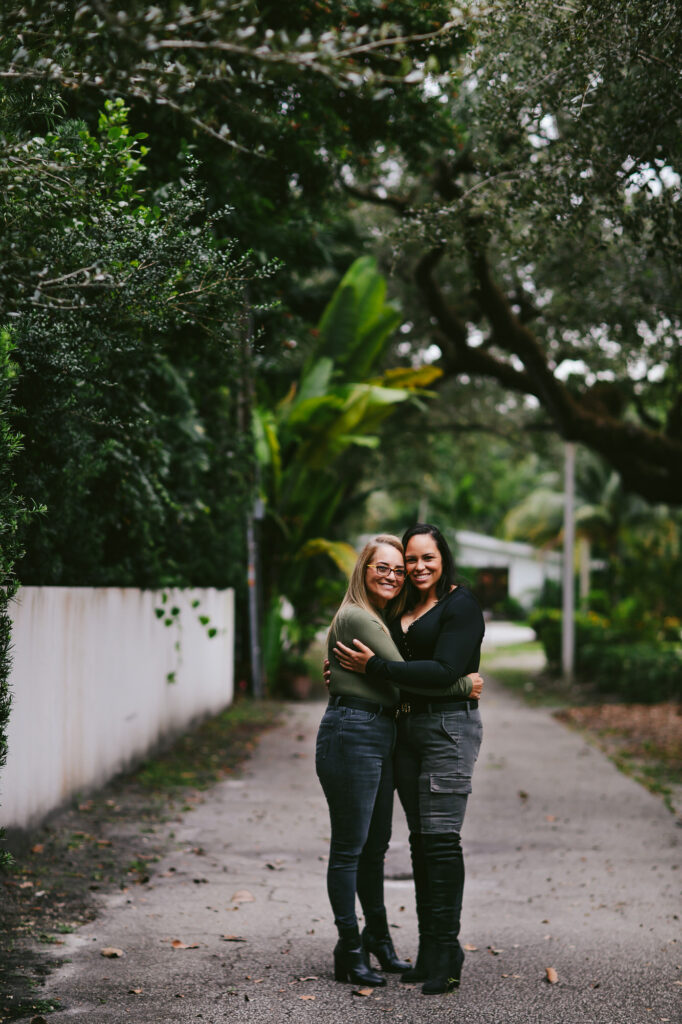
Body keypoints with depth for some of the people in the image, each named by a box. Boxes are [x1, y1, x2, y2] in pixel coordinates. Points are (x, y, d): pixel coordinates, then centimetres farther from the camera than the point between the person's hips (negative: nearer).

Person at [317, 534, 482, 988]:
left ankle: (377, 940, 30)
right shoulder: (356, 618, -12)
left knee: (375, 846, 17)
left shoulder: (381, 620, 19)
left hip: (380, 736, 10)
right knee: (349, 847, -2)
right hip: (351, 733, -10)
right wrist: (465, 684, -7)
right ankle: (349, 953, 6)